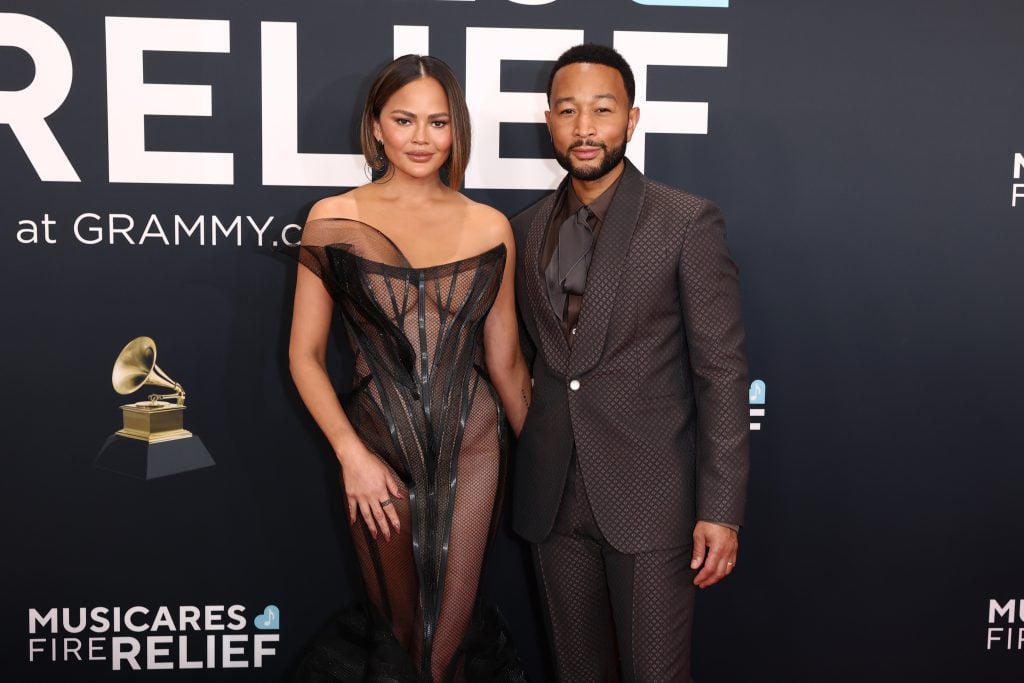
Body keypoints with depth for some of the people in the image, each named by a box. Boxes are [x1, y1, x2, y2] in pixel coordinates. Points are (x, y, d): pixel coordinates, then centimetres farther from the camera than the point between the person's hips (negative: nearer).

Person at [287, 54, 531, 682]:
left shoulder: (489, 227, -1)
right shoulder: (334, 219, -4)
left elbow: (505, 360, 7)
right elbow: (305, 354, -1)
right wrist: (353, 456, -9)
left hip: (470, 446, 1)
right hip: (379, 448, 0)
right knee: (397, 628, 16)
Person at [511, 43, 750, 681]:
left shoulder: (688, 223, -8)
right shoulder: (527, 229, 8)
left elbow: (722, 373, -10)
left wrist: (721, 509, -13)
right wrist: (531, 471, 11)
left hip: (648, 493, -4)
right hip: (553, 499, 5)